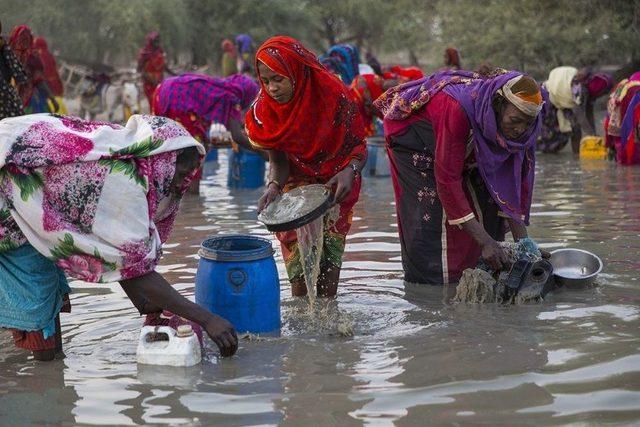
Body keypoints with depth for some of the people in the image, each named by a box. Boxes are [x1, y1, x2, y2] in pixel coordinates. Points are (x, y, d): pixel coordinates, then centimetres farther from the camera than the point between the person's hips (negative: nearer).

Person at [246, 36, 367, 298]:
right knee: (299, 258, -4)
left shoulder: (333, 94, -25)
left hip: (334, 184, -1)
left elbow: (358, 145, -16)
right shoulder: (264, 108, -16)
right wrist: (274, 187, -27)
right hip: (295, 186, 1)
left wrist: (350, 171, -36)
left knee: (329, 252, 0)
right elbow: (277, 159, -8)